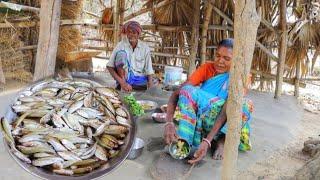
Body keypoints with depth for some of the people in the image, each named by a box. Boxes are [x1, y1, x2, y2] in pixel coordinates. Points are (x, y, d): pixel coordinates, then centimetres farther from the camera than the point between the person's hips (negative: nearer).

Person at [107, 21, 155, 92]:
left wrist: (150, 86, -17)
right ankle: (123, 84, -23)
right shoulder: (121, 45, -5)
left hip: (140, 79, 1)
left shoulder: (145, 48, -1)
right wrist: (121, 82, -21)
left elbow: (149, 70, -2)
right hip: (124, 77, 0)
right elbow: (109, 67, -8)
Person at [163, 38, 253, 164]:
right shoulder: (207, 68, -10)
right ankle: (182, 139, -36)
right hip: (197, 118, 1)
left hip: (219, 124, 0)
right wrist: (169, 123, -39)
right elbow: (176, 93, -22)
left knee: (245, 105, -29)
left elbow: (227, 110, -27)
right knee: (188, 90, -28)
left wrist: (207, 141, -40)